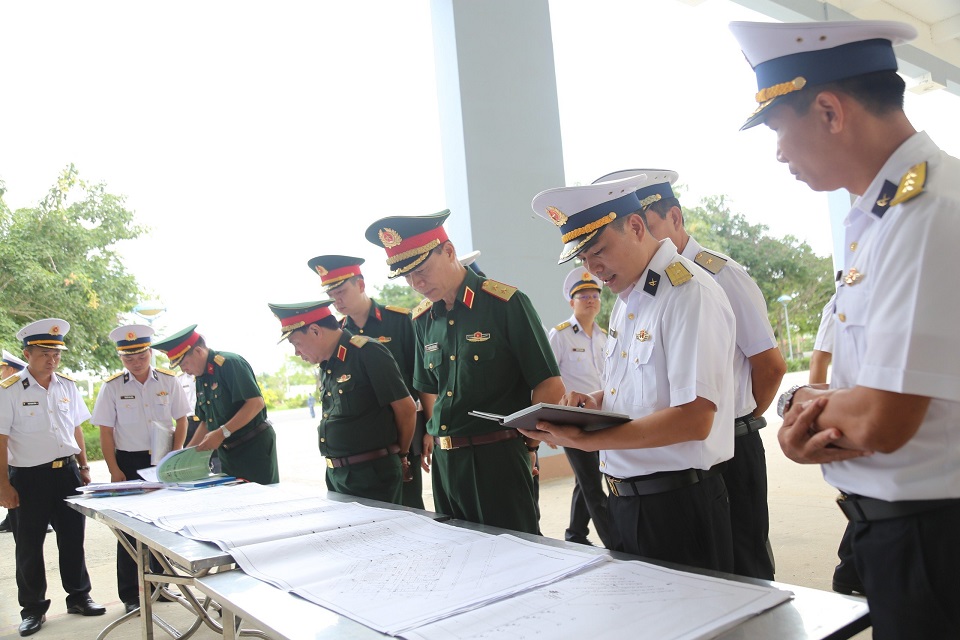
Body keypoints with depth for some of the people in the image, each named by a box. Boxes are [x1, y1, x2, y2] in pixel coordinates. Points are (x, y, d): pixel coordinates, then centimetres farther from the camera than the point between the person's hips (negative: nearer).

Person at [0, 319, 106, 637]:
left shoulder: (67, 385, 4)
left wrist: (84, 467, 10)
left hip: (67, 472, 4)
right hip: (28, 478, -4)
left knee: (73, 538, 13)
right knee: (29, 545, 9)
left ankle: (78, 596, 28)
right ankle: (33, 608, 24)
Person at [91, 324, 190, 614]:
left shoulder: (168, 380, -1)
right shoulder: (112, 387, -5)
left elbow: (181, 420, 4)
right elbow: (105, 431, -3)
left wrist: (175, 456, -5)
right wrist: (114, 470, -7)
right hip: (129, 462, -2)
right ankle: (130, 595, 16)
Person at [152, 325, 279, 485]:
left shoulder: (229, 363, -14)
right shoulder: (200, 379, 13)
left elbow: (256, 402, -22)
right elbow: (206, 422, 19)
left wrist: (222, 433, -24)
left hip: (255, 447, -8)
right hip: (227, 453, 8)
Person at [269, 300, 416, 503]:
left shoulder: (368, 353, -15)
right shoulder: (326, 365, 11)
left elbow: (406, 408, -13)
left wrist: (402, 456, 1)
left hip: (373, 474, -8)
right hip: (336, 474, 8)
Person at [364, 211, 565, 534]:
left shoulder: (505, 302, -11)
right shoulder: (422, 319, 8)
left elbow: (550, 386, -11)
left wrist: (528, 445, -6)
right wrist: (435, 435, 11)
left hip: (499, 458, -6)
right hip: (444, 461, 6)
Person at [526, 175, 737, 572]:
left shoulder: (689, 293, -17)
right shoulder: (625, 302, 11)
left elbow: (694, 419, -25)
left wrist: (587, 440, -25)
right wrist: (596, 399, 0)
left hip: (678, 505, -9)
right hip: (625, 501, 9)